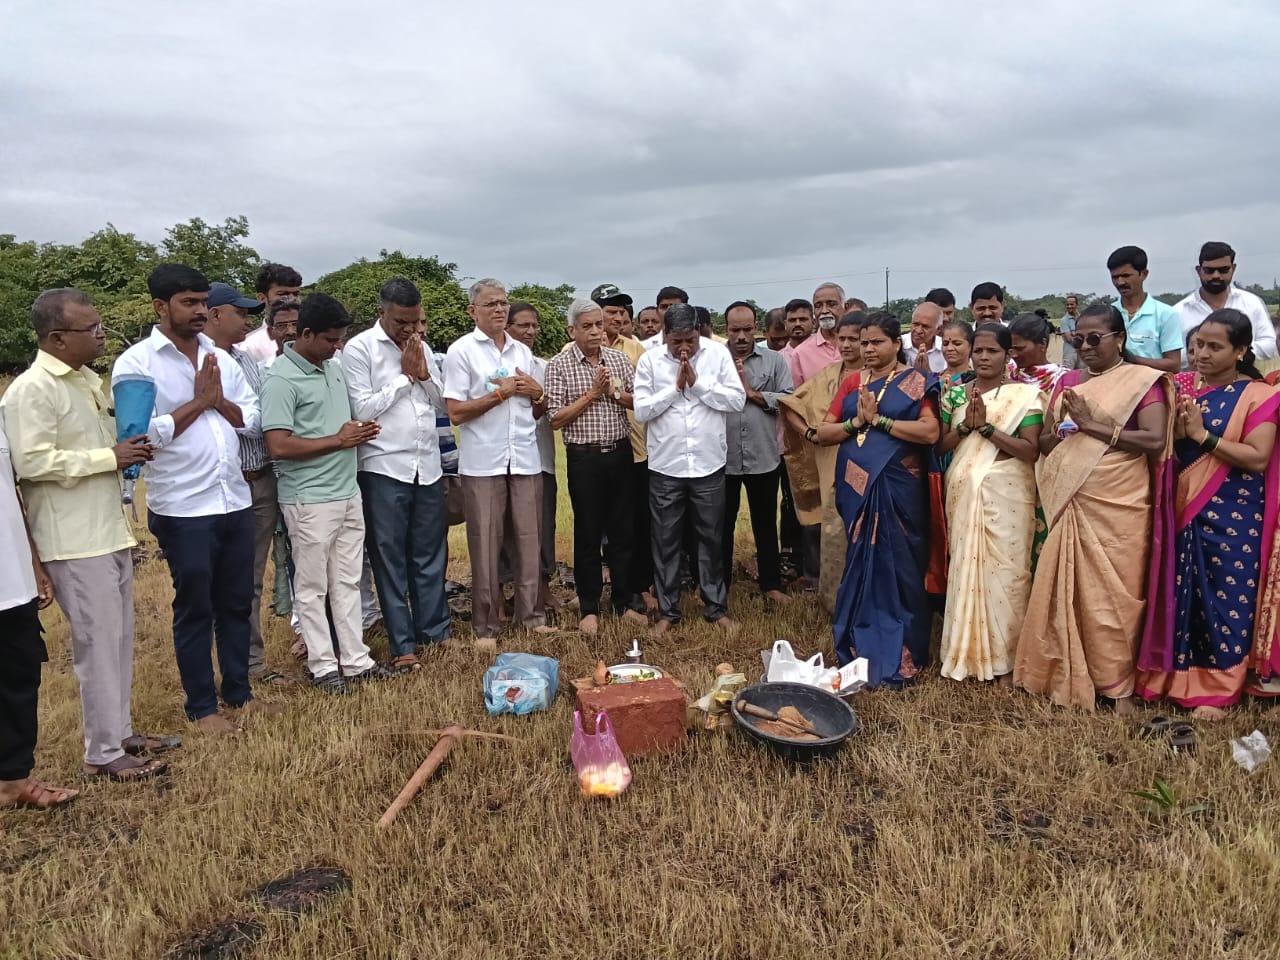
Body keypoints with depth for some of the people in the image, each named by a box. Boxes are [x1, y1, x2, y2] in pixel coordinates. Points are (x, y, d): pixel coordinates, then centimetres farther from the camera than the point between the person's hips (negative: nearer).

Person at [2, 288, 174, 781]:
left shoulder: (87, 379, 13)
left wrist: (128, 450, 7)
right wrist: (111, 457, -18)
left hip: (109, 531, 8)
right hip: (74, 541, -8)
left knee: (119, 639, 14)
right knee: (98, 643, -2)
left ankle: (120, 732, 27)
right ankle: (103, 753, 10)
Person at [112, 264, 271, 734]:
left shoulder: (220, 357, 9)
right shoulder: (135, 363, -7)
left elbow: (253, 420, 7)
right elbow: (143, 433, -17)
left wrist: (219, 400, -10)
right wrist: (198, 401, -11)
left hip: (236, 501, 5)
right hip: (182, 509, -5)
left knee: (237, 603, 14)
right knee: (195, 608, 6)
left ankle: (239, 691, 29)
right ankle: (202, 707, 20)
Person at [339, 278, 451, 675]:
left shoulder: (422, 347, 11)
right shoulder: (359, 348, -6)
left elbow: (442, 404, 12)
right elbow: (362, 410, -12)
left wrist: (424, 374, -5)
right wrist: (404, 375, -9)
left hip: (428, 466, 5)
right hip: (383, 468, -5)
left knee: (431, 554, 11)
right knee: (390, 559, 4)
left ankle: (435, 632, 23)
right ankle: (402, 645, 12)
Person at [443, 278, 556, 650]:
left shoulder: (522, 351, 13)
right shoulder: (461, 350, -2)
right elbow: (456, 412, -9)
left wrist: (537, 393, -2)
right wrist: (500, 393, -11)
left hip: (526, 460, 4)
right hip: (483, 463, -4)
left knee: (529, 539, 7)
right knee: (485, 544, 2)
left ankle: (532, 614, 18)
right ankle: (485, 627, 10)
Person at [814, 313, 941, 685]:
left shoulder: (916, 382, 0)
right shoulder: (852, 383, 12)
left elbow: (930, 432, -14)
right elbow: (822, 433, 7)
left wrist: (878, 420, -13)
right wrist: (857, 421, -9)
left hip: (897, 488, -4)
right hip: (856, 487, 4)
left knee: (895, 568, 1)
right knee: (859, 565, 9)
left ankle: (897, 659, 11)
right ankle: (859, 651, 22)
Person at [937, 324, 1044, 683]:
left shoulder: (1025, 394, -3)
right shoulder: (955, 393, 9)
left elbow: (1031, 451, -11)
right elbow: (940, 445, 6)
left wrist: (986, 426, -17)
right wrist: (966, 426, -11)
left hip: (1007, 494, -3)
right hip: (964, 492, 3)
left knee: (1005, 570, -1)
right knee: (966, 566, 6)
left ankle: (1004, 657, 11)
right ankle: (966, 652, 18)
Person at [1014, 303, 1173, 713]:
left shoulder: (1143, 380, -1)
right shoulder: (1067, 381, 13)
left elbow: (1156, 440, -14)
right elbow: (1044, 444, 12)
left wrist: (1095, 426, -16)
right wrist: (1064, 427, -9)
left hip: (1118, 504, -4)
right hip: (1070, 503, 5)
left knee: (1113, 593, 1)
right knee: (1065, 589, 7)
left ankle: (1118, 684, 13)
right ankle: (1066, 675, 19)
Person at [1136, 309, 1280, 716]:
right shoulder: (1180, 386, 6)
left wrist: (1202, 435, -17)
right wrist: (1177, 431, -15)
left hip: (1232, 517, -3)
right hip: (1182, 510, 4)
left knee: (1226, 598, 2)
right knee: (1179, 594, 9)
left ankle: (1217, 689, 14)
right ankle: (1175, 676, 23)